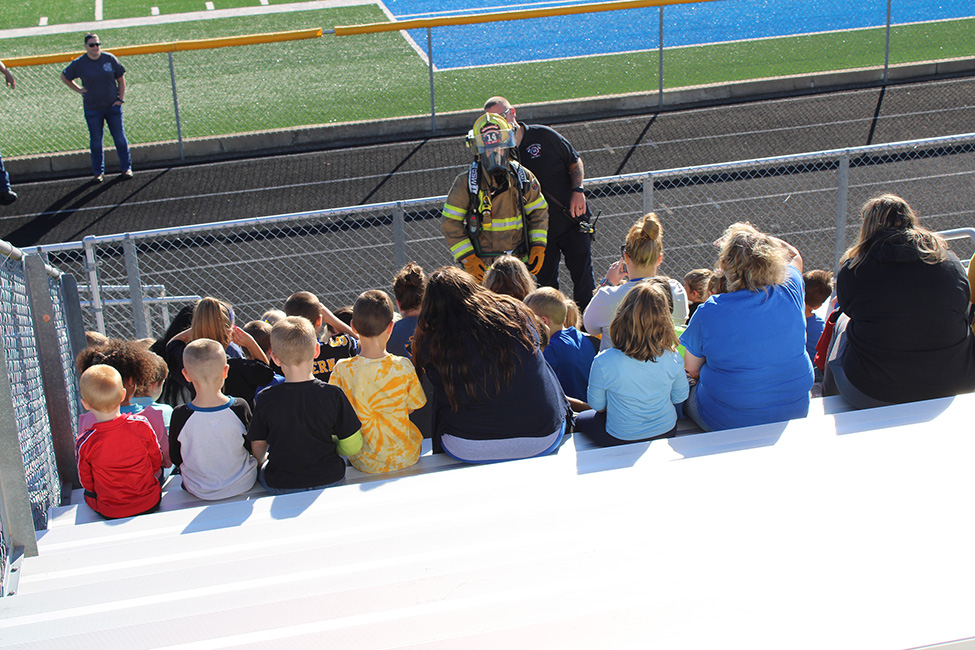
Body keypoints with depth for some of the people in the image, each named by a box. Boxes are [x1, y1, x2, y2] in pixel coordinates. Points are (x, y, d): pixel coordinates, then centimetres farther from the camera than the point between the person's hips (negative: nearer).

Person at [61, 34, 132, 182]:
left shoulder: (110, 59, -1)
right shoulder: (79, 63, -4)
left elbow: (121, 78, 8)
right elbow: (64, 77, 10)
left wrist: (121, 98, 0)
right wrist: (79, 90, 1)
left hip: (113, 106, 0)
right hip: (92, 109, 0)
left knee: (120, 138, 5)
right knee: (96, 141, 6)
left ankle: (126, 168, 17)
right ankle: (98, 172, 16)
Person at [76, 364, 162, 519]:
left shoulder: (84, 443, -21)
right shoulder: (141, 425, -19)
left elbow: (86, 482, -3)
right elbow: (157, 462, -2)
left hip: (110, 513, -1)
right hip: (150, 504, 1)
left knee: (88, 493, 29)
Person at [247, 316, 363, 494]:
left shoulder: (266, 399, -14)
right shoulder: (333, 395, -15)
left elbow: (258, 445, 0)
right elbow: (352, 446, -9)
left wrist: (263, 461, 23)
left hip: (280, 485, 0)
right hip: (329, 479, 0)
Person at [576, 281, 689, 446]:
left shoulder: (603, 362, -28)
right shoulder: (672, 358, -20)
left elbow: (596, 404, -10)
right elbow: (680, 396, -2)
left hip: (621, 439, -2)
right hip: (667, 432, 3)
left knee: (581, 419, 28)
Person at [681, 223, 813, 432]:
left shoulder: (709, 313, -22)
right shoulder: (790, 294, -13)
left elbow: (692, 369, -6)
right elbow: (794, 255, 13)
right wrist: (759, 238, 5)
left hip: (729, 421, -4)